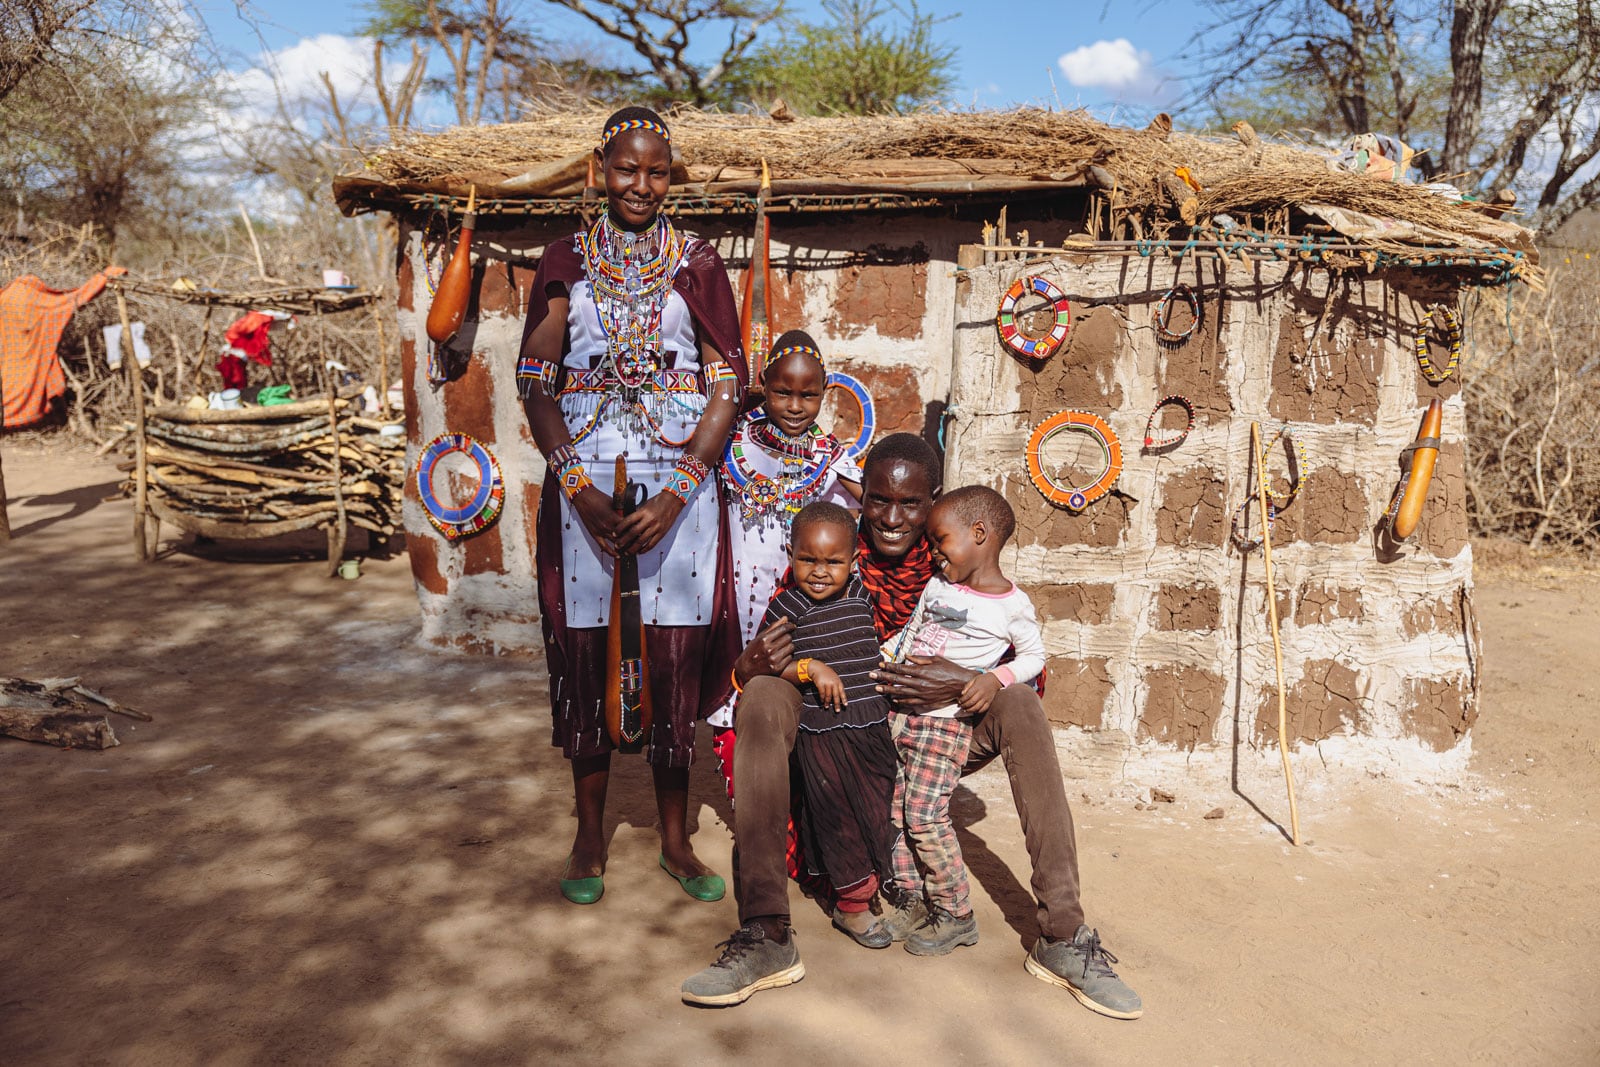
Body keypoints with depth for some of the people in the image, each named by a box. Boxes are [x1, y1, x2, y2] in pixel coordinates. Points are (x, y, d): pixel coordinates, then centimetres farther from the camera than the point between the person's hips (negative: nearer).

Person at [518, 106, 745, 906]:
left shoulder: (696, 263, 5)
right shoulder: (566, 263, 8)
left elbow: (727, 386, -1)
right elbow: (536, 382, 2)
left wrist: (676, 494, -12)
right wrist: (578, 486, -12)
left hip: (679, 485, 0)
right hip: (584, 482, 1)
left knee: (675, 661, 3)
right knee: (585, 656, 5)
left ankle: (675, 840, 18)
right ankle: (590, 836, 21)